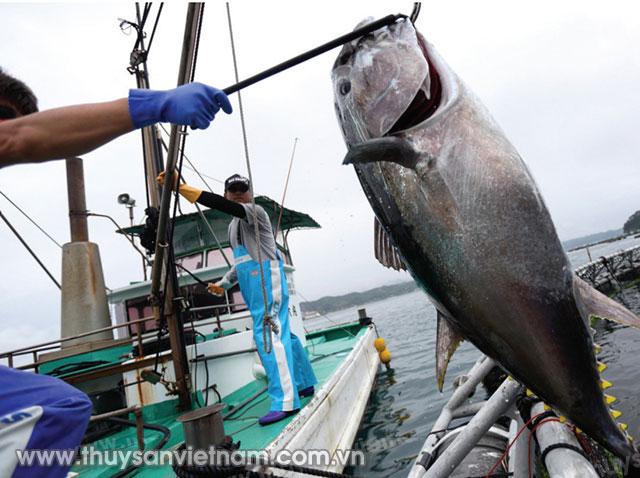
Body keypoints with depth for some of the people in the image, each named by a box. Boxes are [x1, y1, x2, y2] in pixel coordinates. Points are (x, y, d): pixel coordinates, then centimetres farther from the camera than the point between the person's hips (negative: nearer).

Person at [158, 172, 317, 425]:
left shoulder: (255, 211, -6)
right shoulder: (234, 224, 23)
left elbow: (220, 205, -24)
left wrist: (180, 186, -29)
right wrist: (224, 283, 22)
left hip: (267, 279, -10)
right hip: (251, 287, 10)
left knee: (269, 335, -18)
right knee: (281, 333, 15)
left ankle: (284, 402, -18)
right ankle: (305, 384, 27)